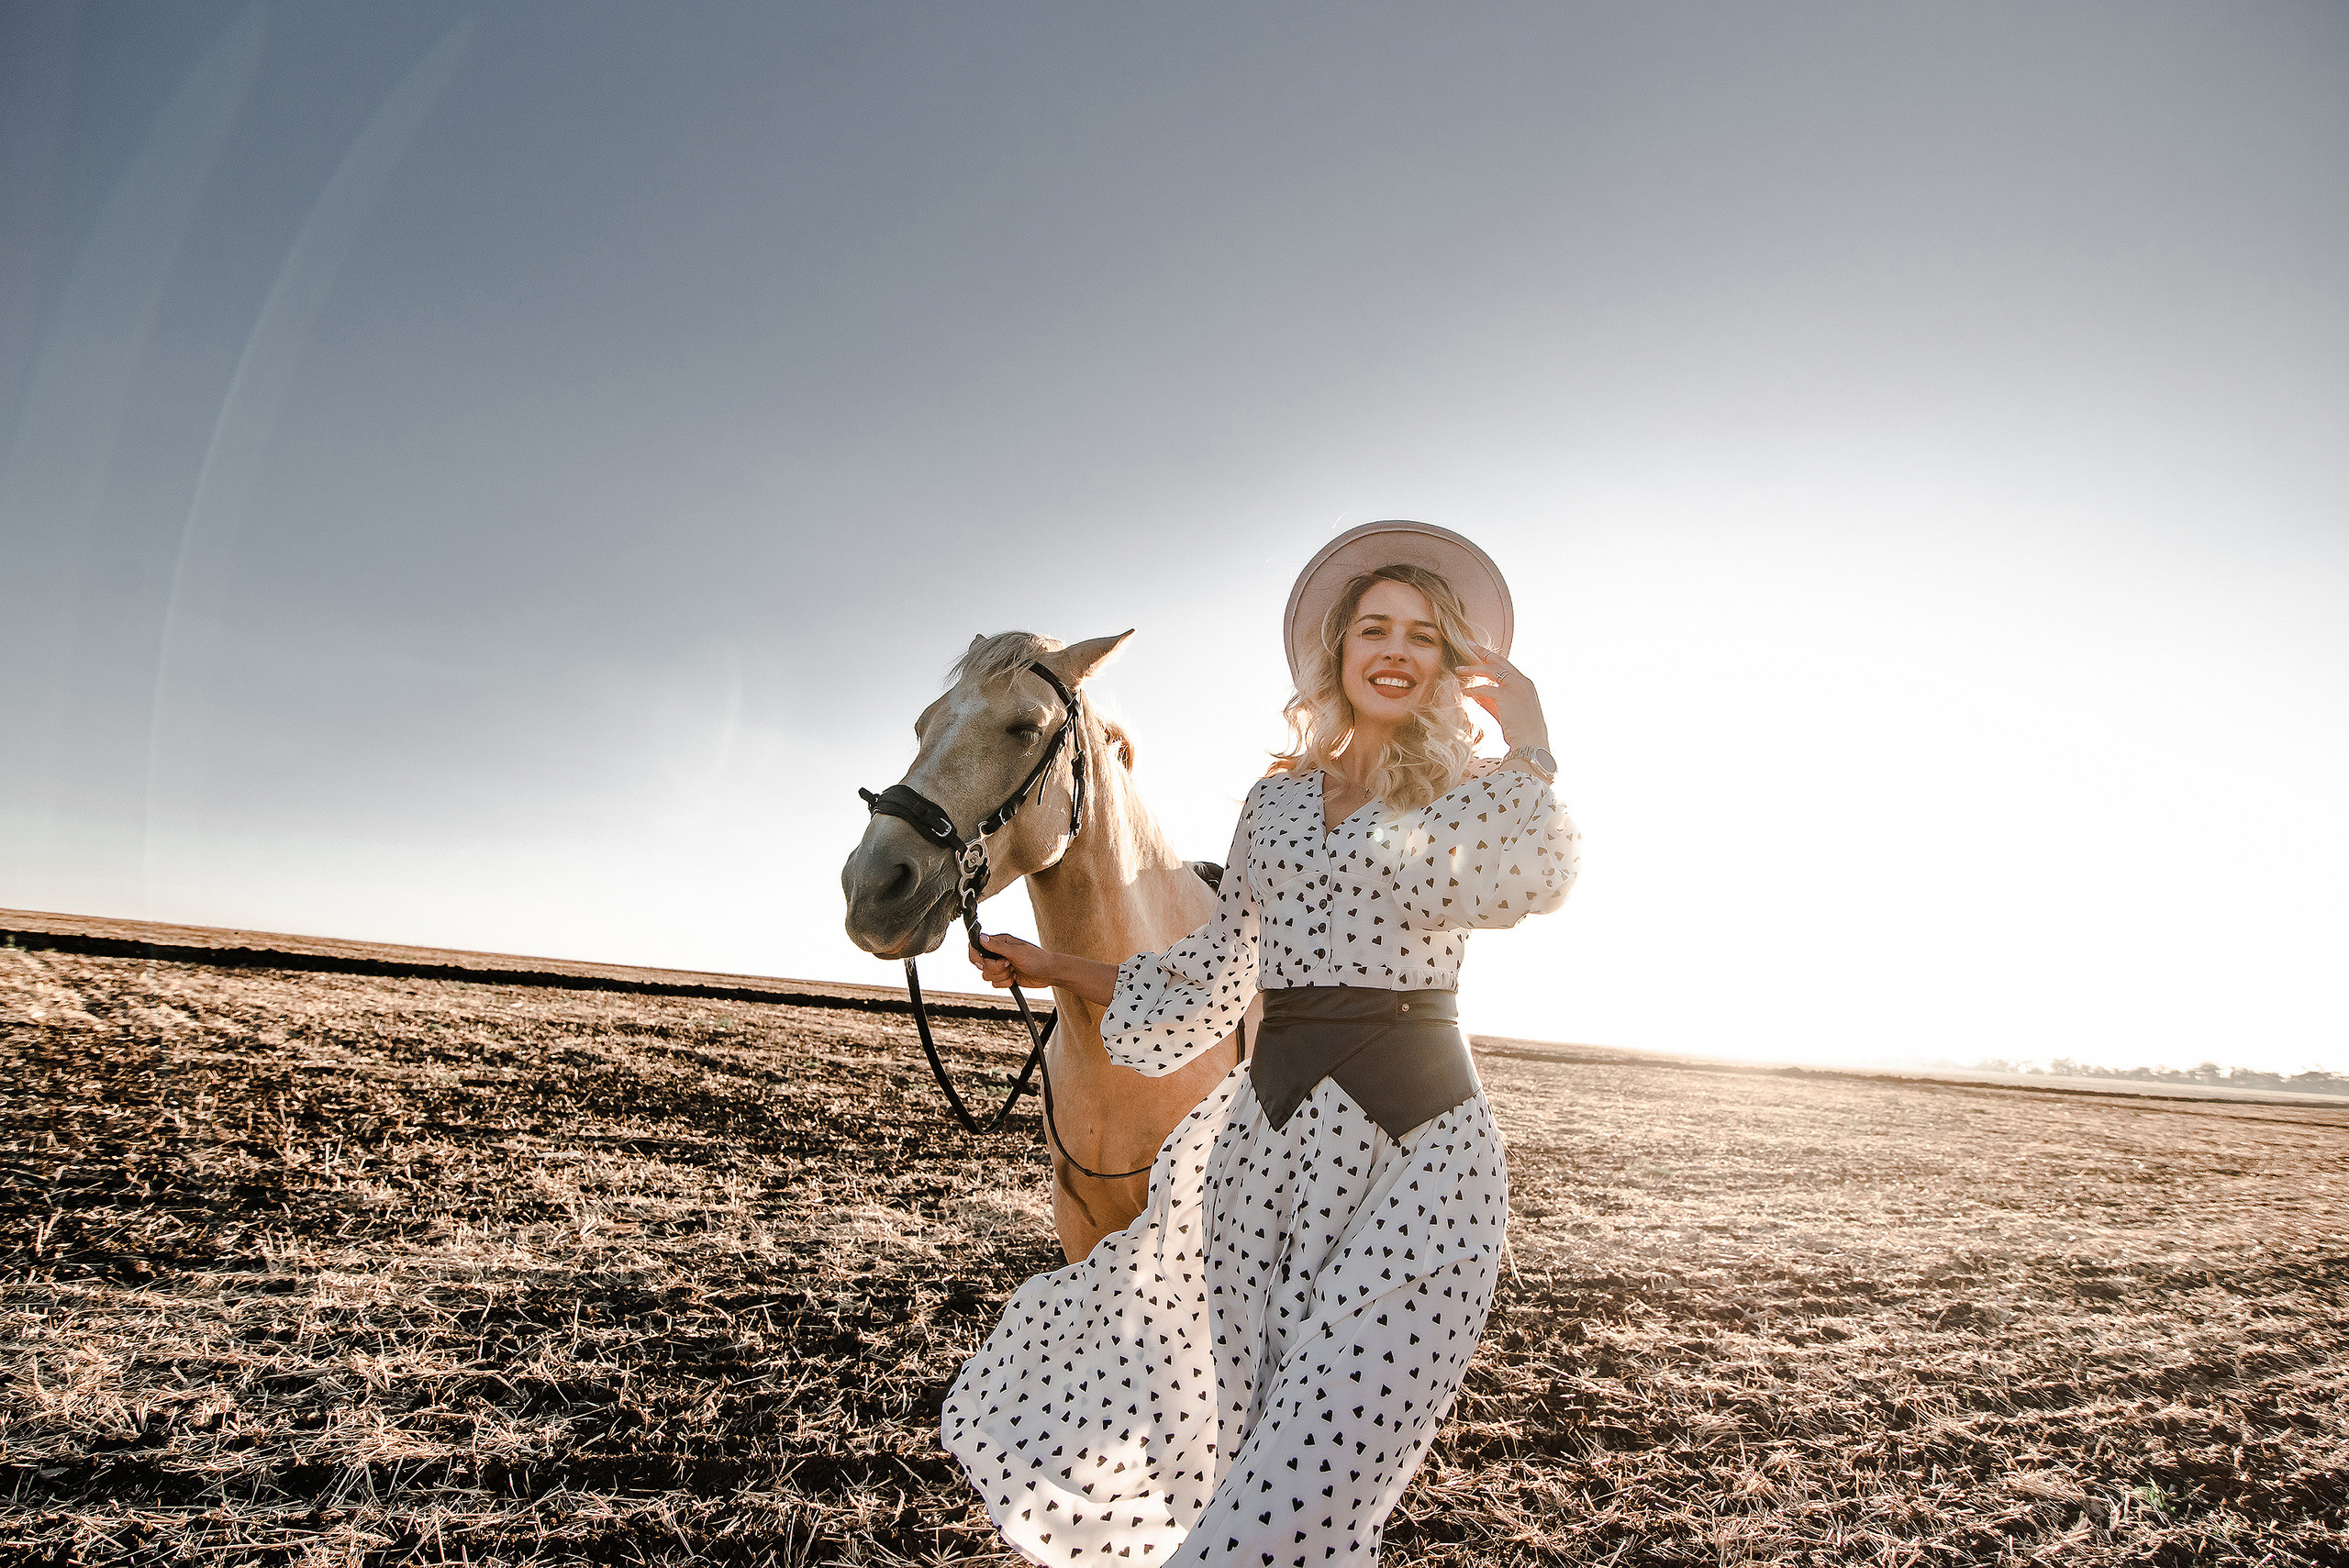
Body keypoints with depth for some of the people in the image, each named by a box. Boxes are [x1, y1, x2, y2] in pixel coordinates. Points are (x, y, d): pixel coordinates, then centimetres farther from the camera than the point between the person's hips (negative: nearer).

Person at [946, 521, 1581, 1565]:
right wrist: (1057, 968, 21)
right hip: (1265, 1132, 4)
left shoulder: (1475, 794, 5)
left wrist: (1526, 734, -8)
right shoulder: (1277, 800, 15)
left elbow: (1522, 885, -20)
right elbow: (1209, 982, 20)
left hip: (1414, 1145, -3)